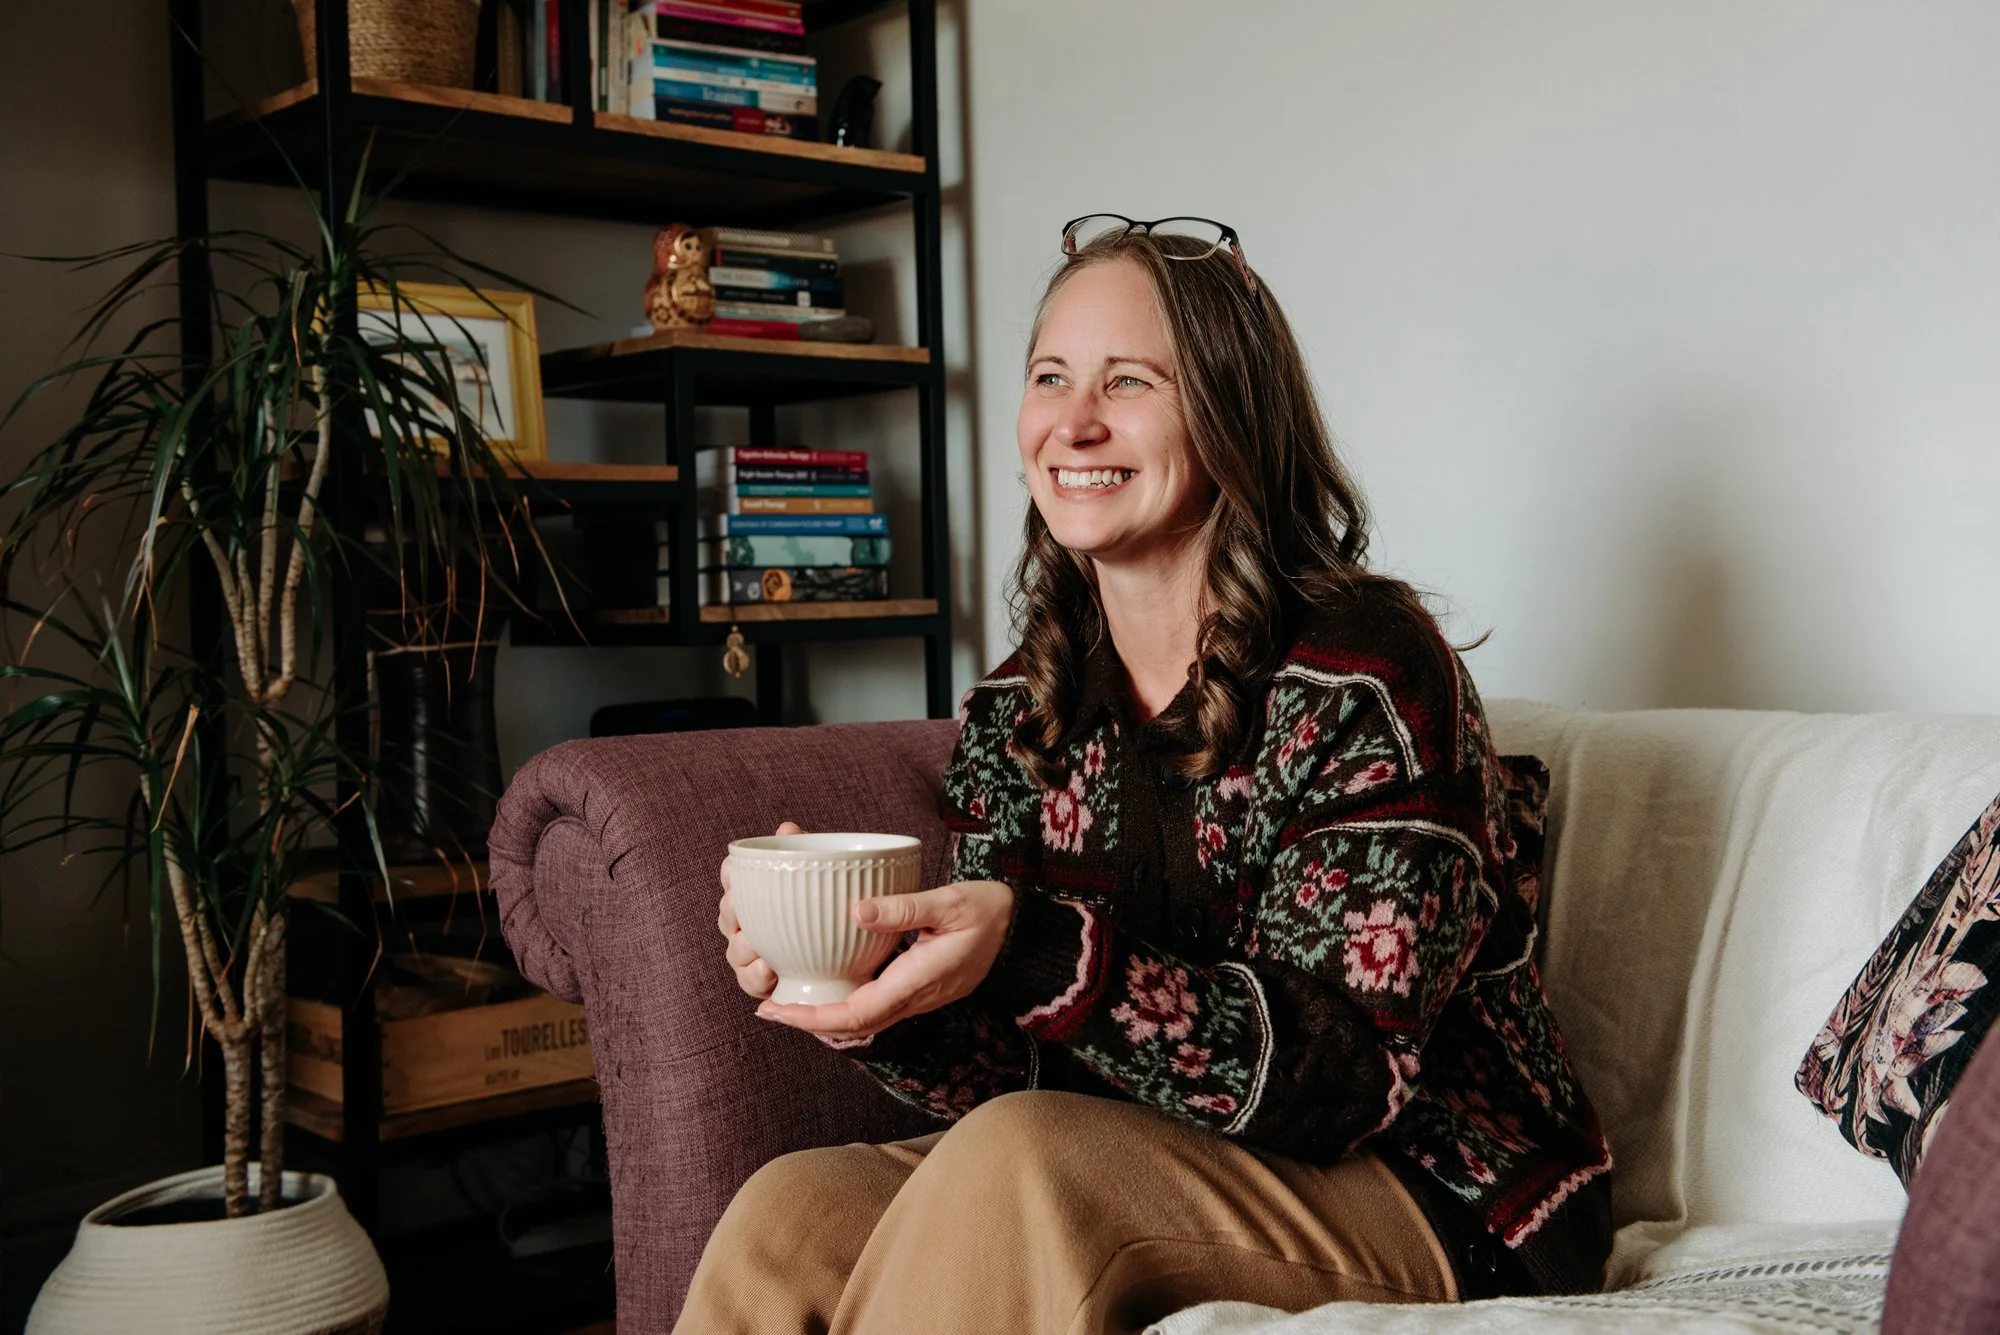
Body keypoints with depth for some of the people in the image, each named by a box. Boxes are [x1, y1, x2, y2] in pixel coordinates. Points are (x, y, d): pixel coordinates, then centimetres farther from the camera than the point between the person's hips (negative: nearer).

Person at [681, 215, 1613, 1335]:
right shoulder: (1018, 716, 3)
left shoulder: (1366, 675, -15)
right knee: (787, 1217, -20)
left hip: (1436, 1202, -4)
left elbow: (1345, 1078, -22)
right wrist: (871, 994, -20)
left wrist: (1037, 958, -36)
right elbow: (1005, 1081, 2)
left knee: (1021, 1167, -29)